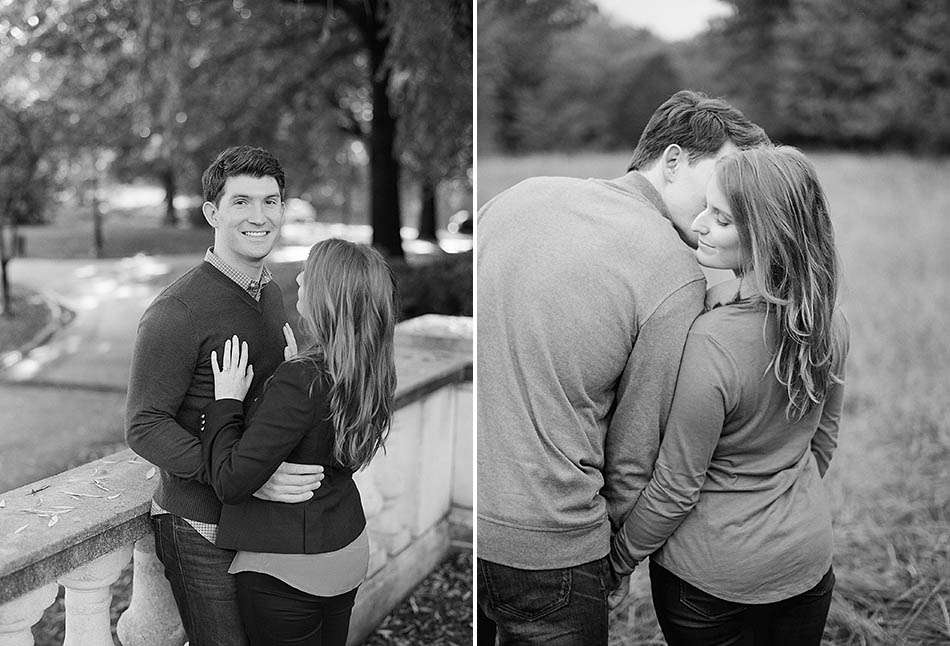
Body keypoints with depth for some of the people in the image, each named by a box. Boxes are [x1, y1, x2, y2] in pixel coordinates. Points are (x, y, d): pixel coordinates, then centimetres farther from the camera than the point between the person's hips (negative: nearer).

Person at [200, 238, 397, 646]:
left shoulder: (301, 379, -28)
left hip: (287, 569, -7)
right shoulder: (371, 374, -5)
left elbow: (231, 483, -25)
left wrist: (226, 402, -14)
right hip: (348, 551, 8)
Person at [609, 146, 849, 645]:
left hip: (710, 574, -5)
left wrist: (619, 558, -5)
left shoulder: (711, 344, -31)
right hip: (809, 558, 6)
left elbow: (676, 487, -21)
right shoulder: (829, 321, -10)